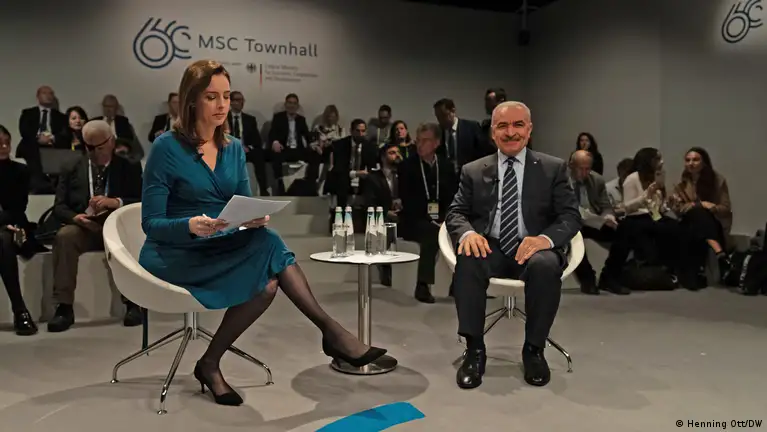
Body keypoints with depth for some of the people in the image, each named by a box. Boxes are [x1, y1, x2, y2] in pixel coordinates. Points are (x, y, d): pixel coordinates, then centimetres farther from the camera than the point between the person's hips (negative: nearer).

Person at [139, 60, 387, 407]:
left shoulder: (234, 148, 7)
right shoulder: (166, 147, -9)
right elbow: (151, 223, -10)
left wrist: (256, 217, -18)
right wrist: (191, 225, -31)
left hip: (221, 249, 5)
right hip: (174, 255, -5)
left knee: (267, 282, -28)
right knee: (269, 248, -28)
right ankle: (329, 330, -19)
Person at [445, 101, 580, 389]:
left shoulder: (553, 168, 8)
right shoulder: (473, 171, 12)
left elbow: (571, 216, 1)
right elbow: (455, 213, 7)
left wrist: (545, 238, -22)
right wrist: (467, 233, -19)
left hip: (533, 249, 0)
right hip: (490, 248, 1)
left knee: (546, 265, -34)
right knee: (467, 260, -32)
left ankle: (534, 350, -13)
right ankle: (474, 349, -20)